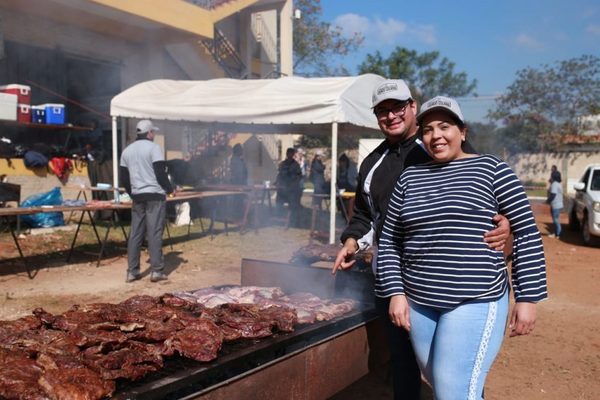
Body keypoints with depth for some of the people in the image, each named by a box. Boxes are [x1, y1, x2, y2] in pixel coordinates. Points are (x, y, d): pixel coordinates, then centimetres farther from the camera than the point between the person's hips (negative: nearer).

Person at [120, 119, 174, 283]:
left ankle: (132, 271, 9)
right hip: (155, 195, -6)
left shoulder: (127, 150, 13)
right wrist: (170, 189, 1)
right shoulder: (153, 147, -7)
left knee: (135, 234, 8)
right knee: (155, 233, -4)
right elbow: (160, 173, -12)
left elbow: (124, 178, 14)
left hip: (137, 196, 6)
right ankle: (157, 270, -3)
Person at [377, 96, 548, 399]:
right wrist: (396, 293, 3)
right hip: (418, 303, 5)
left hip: (475, 301, -4)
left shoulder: (491, 169, -3)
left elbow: (526, 233, -3)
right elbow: (390, 240, 11)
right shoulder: (410, 177, 8)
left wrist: (527, 297, -6)